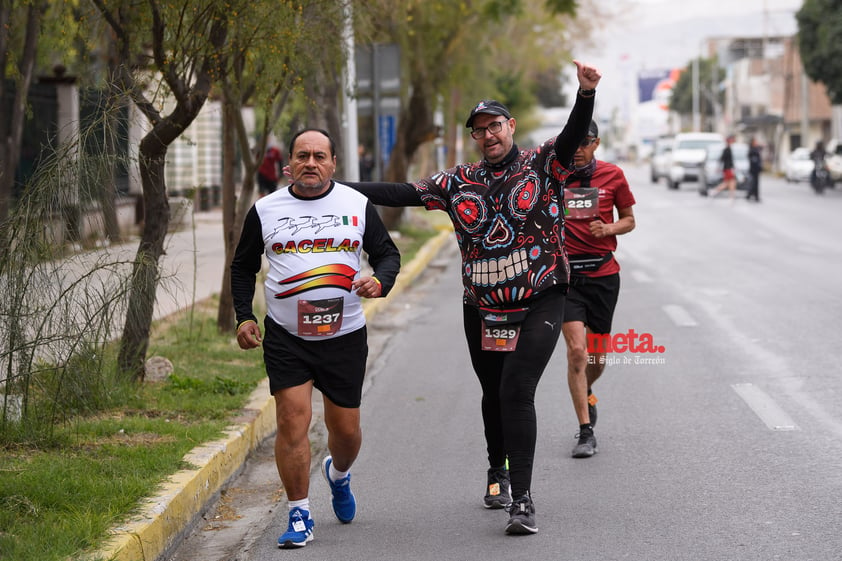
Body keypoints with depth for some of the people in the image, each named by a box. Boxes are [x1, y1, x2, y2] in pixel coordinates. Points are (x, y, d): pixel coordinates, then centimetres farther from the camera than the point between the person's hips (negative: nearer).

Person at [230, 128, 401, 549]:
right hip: (285, 337, -1)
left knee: (346, 430, 7)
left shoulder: (358, 205, 2)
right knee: (292, 421, -11)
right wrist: (244, 316, 2)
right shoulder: (265, 210, 2)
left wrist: (380, 281, -12)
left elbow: (387, 252, 10)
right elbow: (243, 266, 13)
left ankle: (338, 474, 43)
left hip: (345, 336, 1)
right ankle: (299, 516, -1)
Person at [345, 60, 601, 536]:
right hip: (483, 310, 4)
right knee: (494, 394, 16)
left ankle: (522, 498, -17)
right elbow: (403, 193, 7)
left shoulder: (542, 165, -1)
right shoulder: (460, 182, 7)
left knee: (517, 390, -17)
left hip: (541, 304, -4)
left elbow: (574, 136, -17)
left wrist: (587, 93, -38)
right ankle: (498, 471, 41)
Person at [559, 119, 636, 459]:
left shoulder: (613, 175, 2)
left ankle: (586, 392, 44)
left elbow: (629, 219, 11)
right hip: (566, 273, -2)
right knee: (576, 350, -14)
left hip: (603, 273, 2)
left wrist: (609, 228, -9)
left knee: (597, 356, 9)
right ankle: (586, 433, -8)